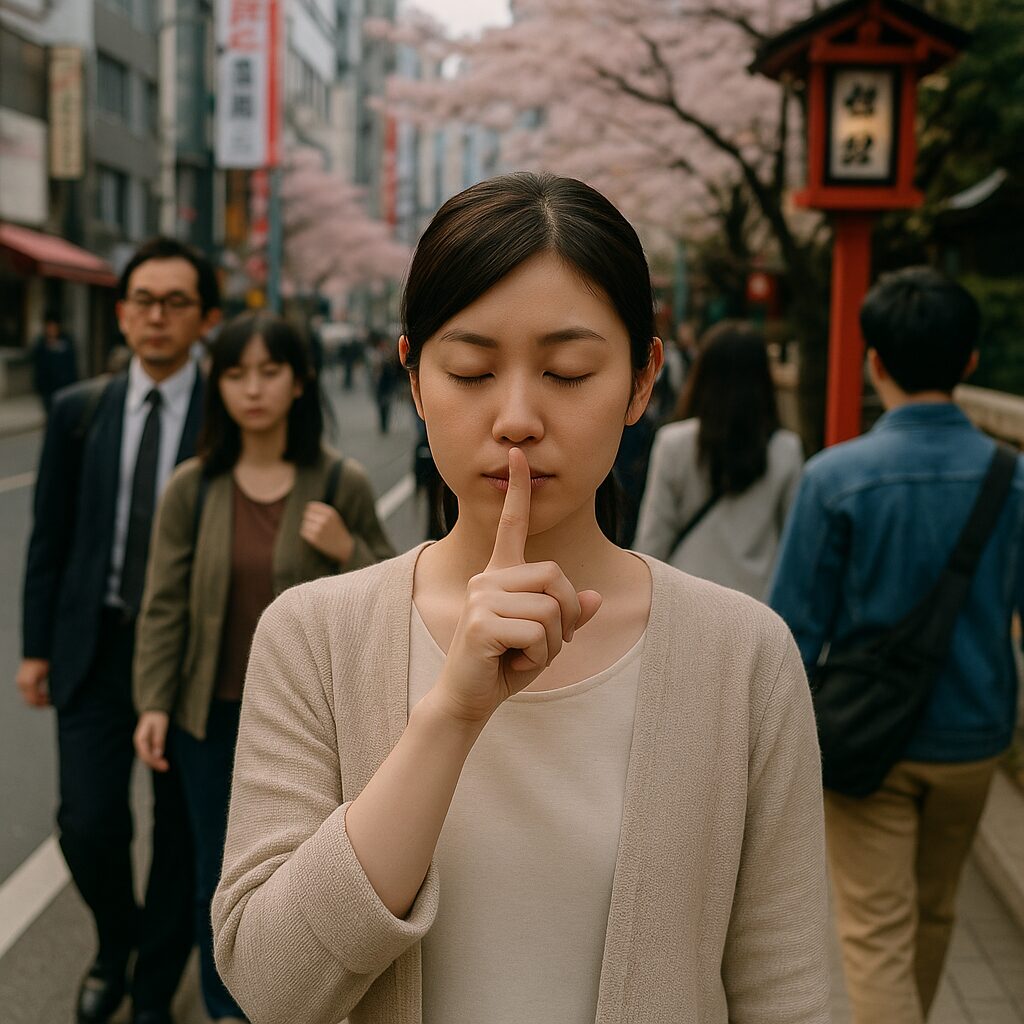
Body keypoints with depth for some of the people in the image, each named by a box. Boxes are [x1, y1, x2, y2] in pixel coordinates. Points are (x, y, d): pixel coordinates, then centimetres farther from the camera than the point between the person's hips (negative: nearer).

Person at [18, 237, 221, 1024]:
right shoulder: (79, 411, 2)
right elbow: (50, 536, 7)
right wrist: (36, 647, 5)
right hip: (95, 644, 2)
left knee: (181, 831, 10)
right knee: (88, 824, 1)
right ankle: (116, 938, 35)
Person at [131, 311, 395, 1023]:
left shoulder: (342, 484, -7)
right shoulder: (192, 488, -4)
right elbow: (166, 603, 1)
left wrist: (346, 550, -17)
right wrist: (154, 703, -2)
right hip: (214, 717, 1)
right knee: (220, 879, 13)